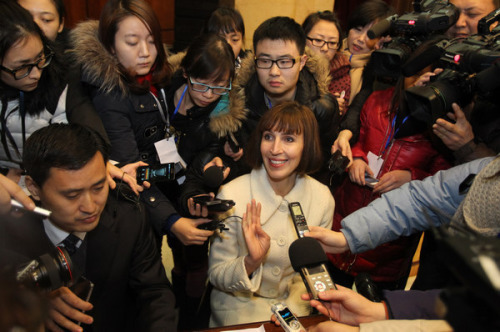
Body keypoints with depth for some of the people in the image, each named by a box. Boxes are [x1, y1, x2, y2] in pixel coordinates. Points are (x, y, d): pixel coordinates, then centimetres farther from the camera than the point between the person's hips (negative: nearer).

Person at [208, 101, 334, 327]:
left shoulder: (322, 199, -8)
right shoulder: (231, 196, -17)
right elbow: (216, 275, -10)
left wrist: (290, 311, -10)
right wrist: (251, 262, -29)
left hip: (293, 303, 3)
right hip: (240, 304, -3)